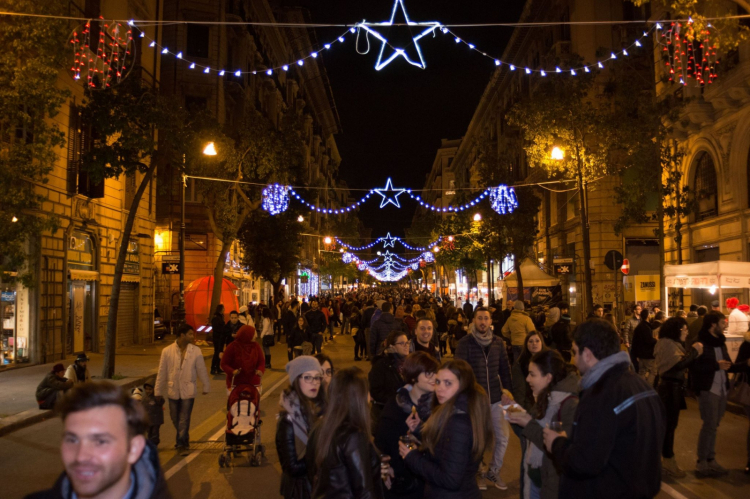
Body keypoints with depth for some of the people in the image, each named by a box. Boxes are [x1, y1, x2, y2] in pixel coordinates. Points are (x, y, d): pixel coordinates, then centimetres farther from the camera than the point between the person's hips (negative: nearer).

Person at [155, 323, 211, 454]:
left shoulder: (196, 351, -7)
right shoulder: (167, 351, -6)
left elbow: (201, 370, 1)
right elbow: (161, 372, 0)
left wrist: (206, 386, 6)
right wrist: (158, 391, 4)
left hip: (188, 390, -2)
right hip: (173, 390, 2)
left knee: (184, 419, -3)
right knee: (175, 418, 14)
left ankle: (181, 443, 10)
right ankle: (183, 440, 36)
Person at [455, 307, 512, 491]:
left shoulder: (498, 342, 3)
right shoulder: (465, 343, -10)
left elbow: (505, 368, 9)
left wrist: (507, 391, 2)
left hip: (495, 398, 4)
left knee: (503, 437, 9)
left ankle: (493, 472, 30)